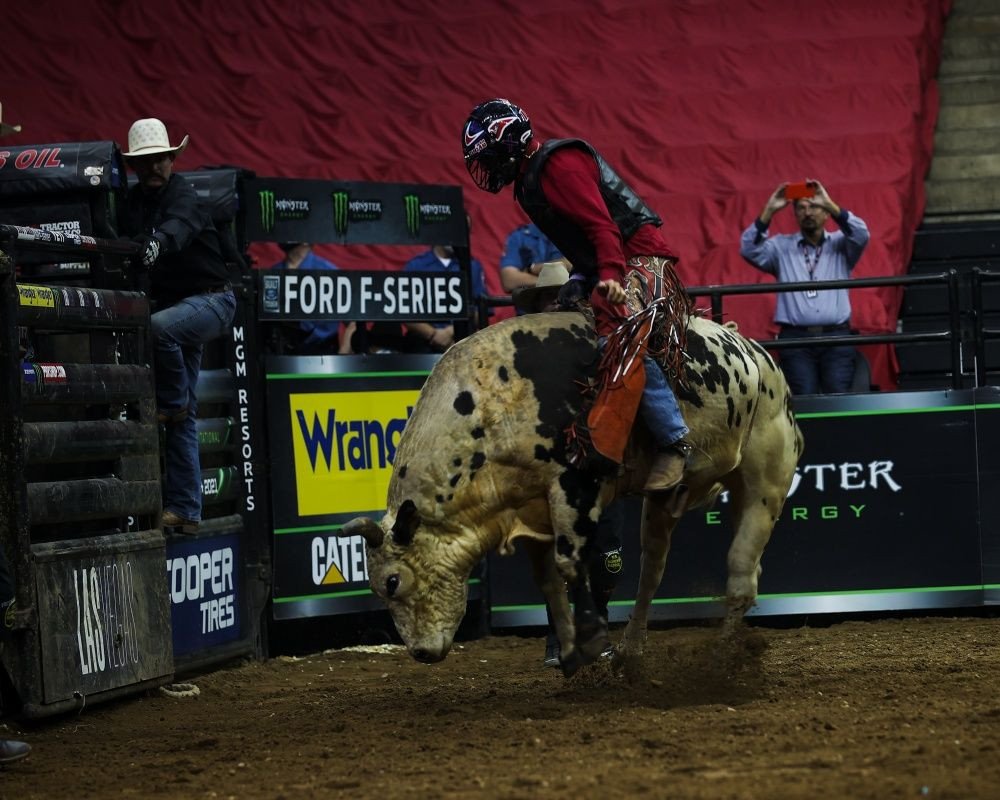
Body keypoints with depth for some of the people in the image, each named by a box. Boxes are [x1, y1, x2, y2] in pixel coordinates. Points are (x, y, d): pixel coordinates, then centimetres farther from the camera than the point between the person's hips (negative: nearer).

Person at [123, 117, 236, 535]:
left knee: (159, 327, -38)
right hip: (172, 304, 7)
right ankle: (185, 511, 5)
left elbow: (177, 228, -36)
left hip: (210, 299, -7)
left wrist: (157, 243, -54)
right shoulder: (135, 201, 7)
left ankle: (172, 402, -12)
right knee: (183, 417, 5)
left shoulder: (182, 196, -15)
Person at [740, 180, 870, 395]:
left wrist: (830, 204, -10)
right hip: (795, 338, 0)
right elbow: (749, 250, 3)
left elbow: (861, 235, -3)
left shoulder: (840, 245, 16)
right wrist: (769, 211, -4)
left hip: (836, 337, 0)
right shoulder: (781, 247, 17)